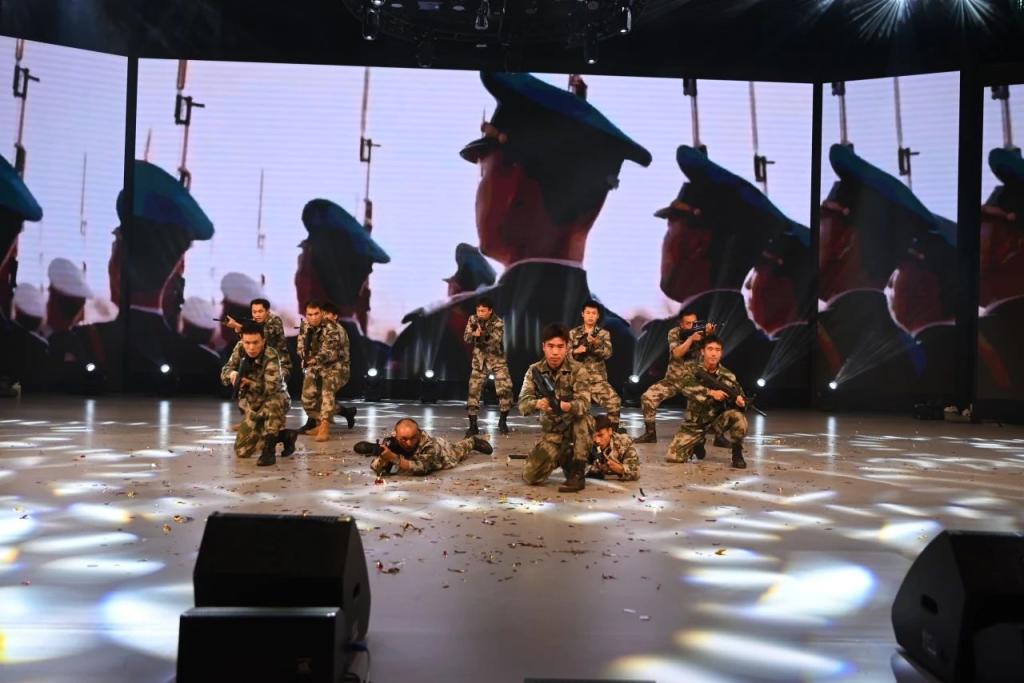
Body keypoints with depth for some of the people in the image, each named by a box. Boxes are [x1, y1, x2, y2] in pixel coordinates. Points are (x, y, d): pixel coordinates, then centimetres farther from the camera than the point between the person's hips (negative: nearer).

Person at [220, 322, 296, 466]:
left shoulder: (271, 356, -27)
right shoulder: (240, 349, -9)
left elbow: (271, 388, -36)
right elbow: (224, 372, -3)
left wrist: (248, 383, -33)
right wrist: (232, 374, -24)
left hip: (276, 402, -6)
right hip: (253, 407, 6)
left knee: (272, 403, -44)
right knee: (242, 451, 5)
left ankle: (269, 450, -28)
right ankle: (284, 435, 21)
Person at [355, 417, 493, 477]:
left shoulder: (429, 444, -51)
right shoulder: (392, 441, -40)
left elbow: (421, 468, -60)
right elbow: (375, 467, -38)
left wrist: (394, 458, -69)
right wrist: (382, 457, -60)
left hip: (444, 451, -2)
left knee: (459, 450, 33)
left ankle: (472, 442, 61)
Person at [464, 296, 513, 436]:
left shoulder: (498, 323, -15)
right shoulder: (473, 319, -4)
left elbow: (495, 342, -25)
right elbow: (466, 338, -8)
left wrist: (483, 334, -41)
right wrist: (475, 334, -29)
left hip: (497, 360, -2)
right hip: (479, 360, 2)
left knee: (505, 389, -10)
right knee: (473, 391, -3)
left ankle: (503, 421, 9)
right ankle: (473, 425, 5)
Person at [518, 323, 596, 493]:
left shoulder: (579, 371, -16)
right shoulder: (534, 371, -8)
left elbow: (583, 404, -31)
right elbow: (523, 404, -19)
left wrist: (566, 406, -54)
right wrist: (537, 404, -44)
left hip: (576, 427, -3)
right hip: (551, 432, 3)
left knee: (581, 417, -37)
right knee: (530, 476, -14)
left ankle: (577, 473, -23)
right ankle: (563, 457, 16)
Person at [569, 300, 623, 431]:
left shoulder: (604, 334, 7)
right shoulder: (573, 333, 8)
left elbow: (607, 354, -9)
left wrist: (595, 343, -27)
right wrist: (575, 351, -18)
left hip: (598, 379, -1)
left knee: (614, 402, -21)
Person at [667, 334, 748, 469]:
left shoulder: (727, 376, -6)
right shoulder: (692, 369, -9)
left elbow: (739, 396, -4)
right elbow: (687, 388, -28)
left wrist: (739, 401, -29)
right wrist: (711, 392, -40)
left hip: (718, 420, 0)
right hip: (695, 423, 0)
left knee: (738, 417, -33)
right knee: (673, 456, -12)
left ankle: (737, 453, -6)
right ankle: (698, 444, 21)